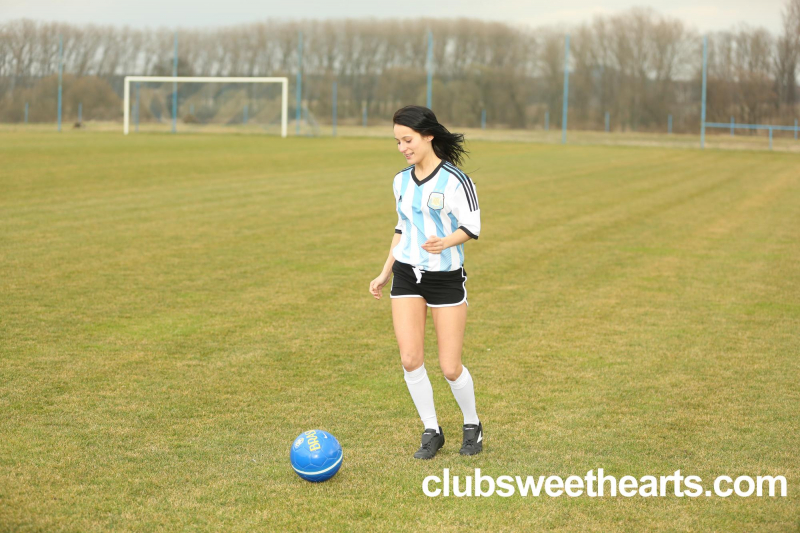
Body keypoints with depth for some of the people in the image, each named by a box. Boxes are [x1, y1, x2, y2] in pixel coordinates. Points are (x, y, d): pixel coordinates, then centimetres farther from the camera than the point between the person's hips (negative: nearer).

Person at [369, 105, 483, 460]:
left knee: (450, 368, -3)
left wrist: (445, 243, -31)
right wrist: (385, 273, 16)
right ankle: (432, 431, 11)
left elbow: (471, 227, -12)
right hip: (407, 274, 5)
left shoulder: (454, 180, -13)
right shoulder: (401, 181, 6)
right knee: (410, 359, -7)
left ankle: (472, 424, 24)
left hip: (447, 277, -5)